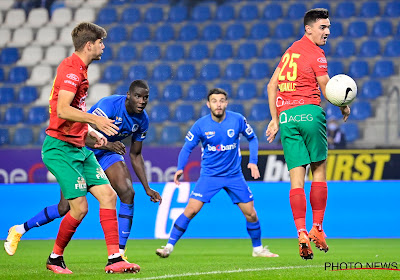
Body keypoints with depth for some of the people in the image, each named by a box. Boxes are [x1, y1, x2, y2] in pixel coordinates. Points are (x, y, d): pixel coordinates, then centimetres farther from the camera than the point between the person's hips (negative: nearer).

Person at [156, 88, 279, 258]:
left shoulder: (237, 120, -9)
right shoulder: (200, 125, -11)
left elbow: (252, 138, 7)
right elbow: (187, 148, -2)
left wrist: (253, 161, -4)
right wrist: (180, 168, -17)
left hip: (234, 175, 2)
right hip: (209, 175, -2)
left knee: (251, 214, 1)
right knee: (191, 209, -15)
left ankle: (258, 249, 23)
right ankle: (169, 247, -8)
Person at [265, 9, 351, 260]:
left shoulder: (291, 51, 17)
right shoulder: (316, 55, -5)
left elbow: (272, 85, 18)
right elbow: (327, 91, -6)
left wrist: (275, 119, 21)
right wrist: (344, 108, 12)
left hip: (285, 115, 6)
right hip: (309, 112, -6)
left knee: (297, 178, -1)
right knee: (319, 171, 8)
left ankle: (302, 233, -12)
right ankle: (317, 229, 7)